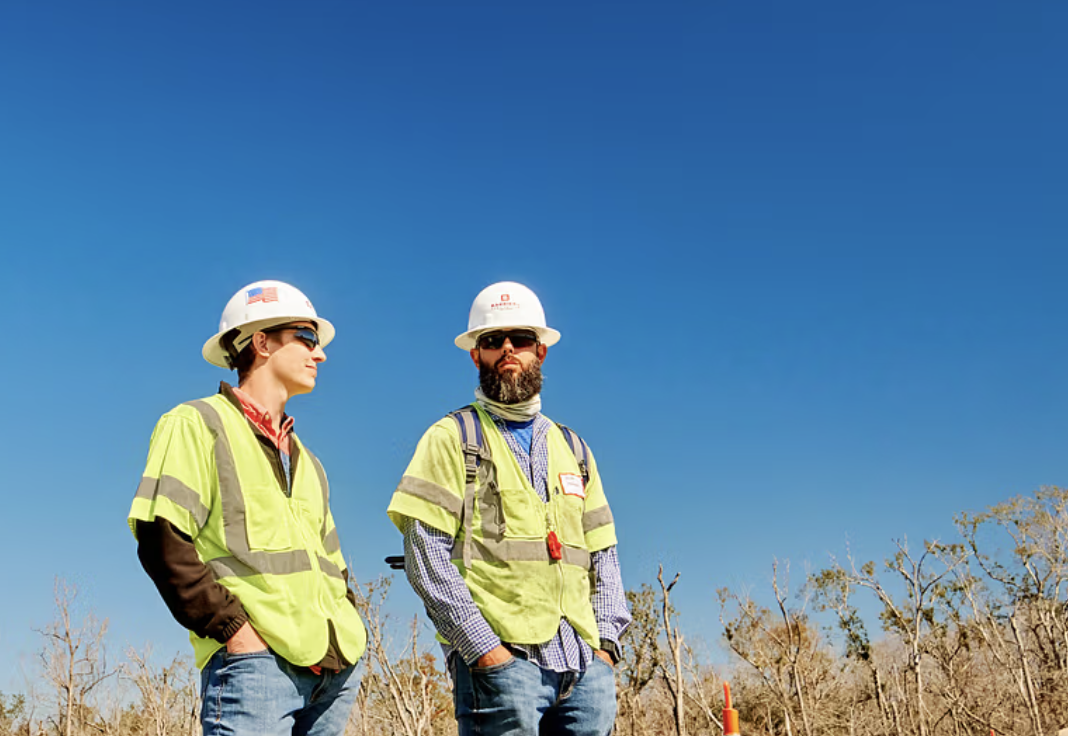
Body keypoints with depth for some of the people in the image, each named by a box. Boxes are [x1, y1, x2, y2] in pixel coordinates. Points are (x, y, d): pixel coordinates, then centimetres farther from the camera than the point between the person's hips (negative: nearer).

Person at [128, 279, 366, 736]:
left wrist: (346, 626, 10)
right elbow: (162, 541, -9)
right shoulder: (196, 424, 3)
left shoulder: (303, 458, 25)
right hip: (254, 661, -7)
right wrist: (233, 628, -14)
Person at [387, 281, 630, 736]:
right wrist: (484, 648, -13)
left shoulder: (573, 450, 19)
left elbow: (603, 554, 18)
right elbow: (426, 555, -6)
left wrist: (606, 640, 5)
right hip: (499, 662, -4)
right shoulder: (452, 438, 3)